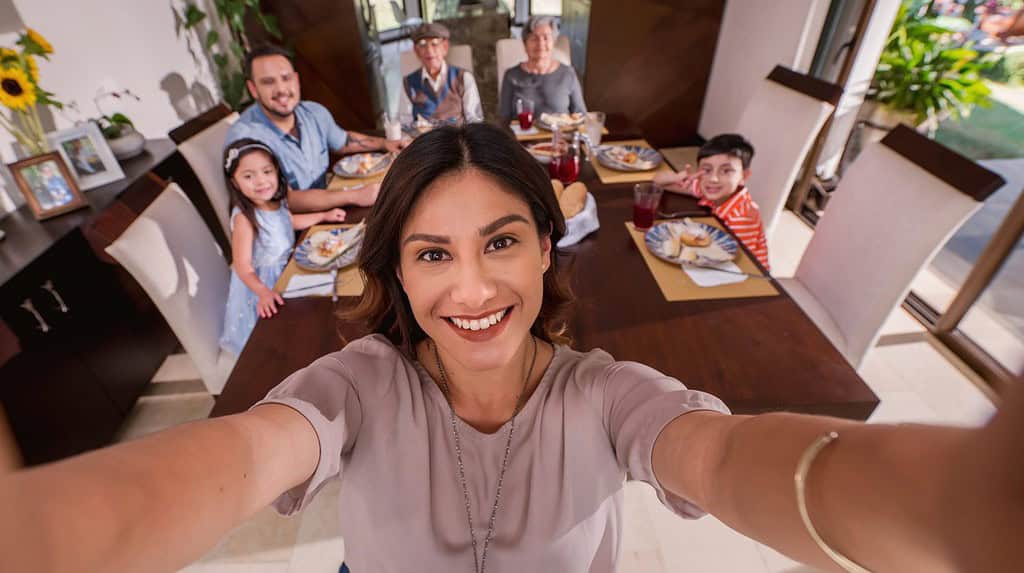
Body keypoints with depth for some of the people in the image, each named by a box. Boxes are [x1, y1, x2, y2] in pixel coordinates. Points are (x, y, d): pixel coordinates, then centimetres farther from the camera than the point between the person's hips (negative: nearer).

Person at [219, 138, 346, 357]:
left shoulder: (276, 202, -10)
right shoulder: (244, 218, -31)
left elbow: (290, 221, 15)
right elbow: (243, 266, -32)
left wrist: (324, 216, 13)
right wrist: (263, 292, -47)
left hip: (285, 271, 7)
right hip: (261, 282, -7)